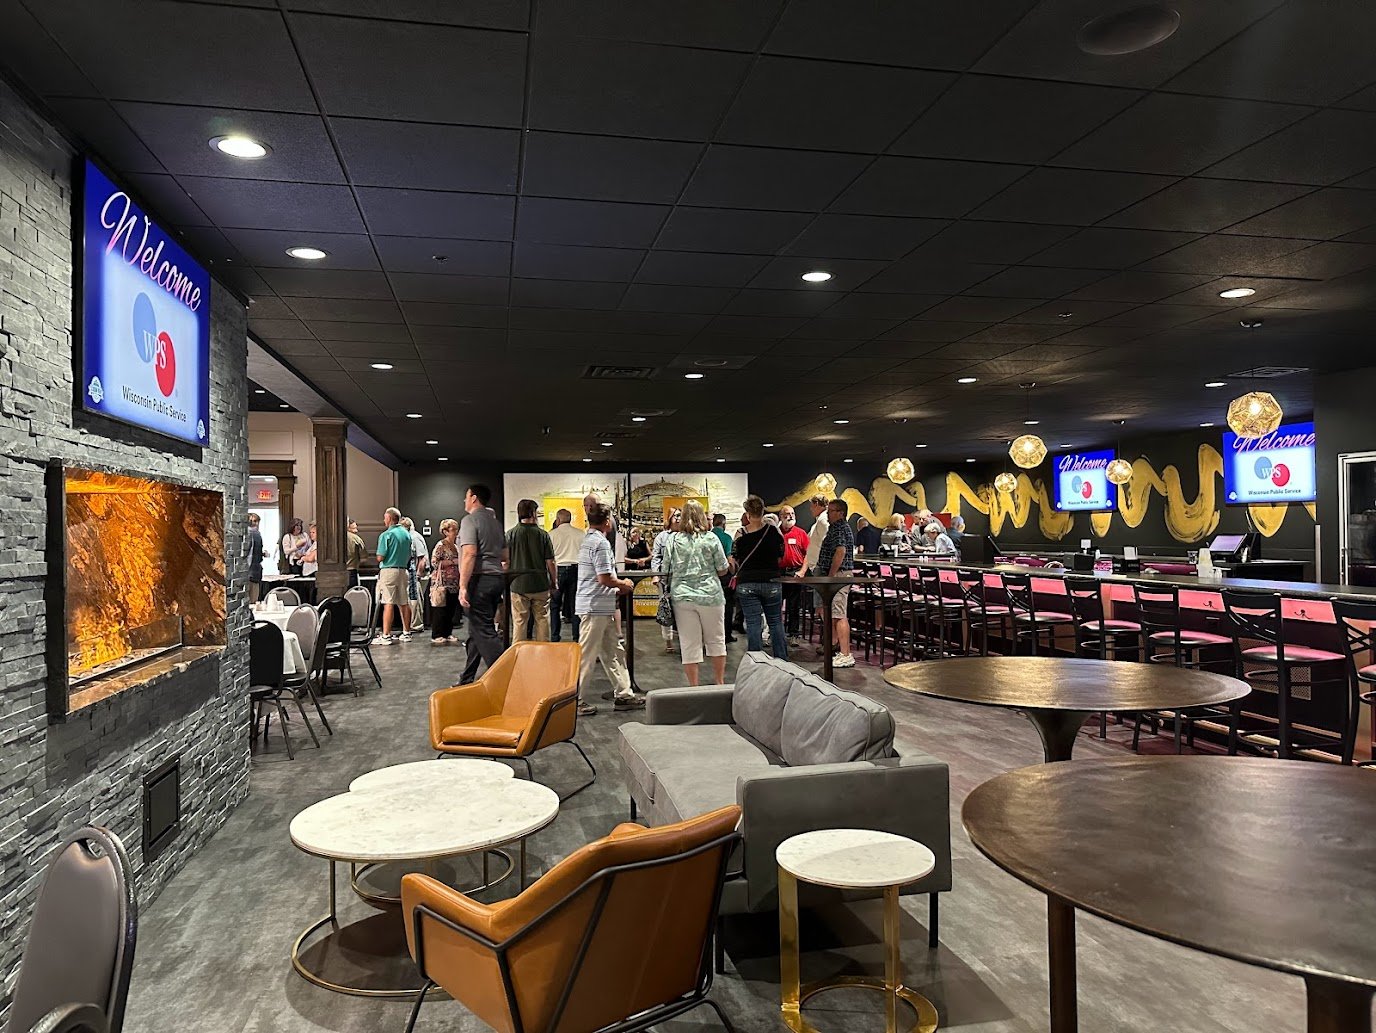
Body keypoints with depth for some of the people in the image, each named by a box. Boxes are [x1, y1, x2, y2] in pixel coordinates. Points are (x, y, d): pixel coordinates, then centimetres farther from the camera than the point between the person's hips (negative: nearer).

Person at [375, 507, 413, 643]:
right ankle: (406, 632, 17)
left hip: (388, 570, -7)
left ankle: (386, 636, -8)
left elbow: (380, 557, -13)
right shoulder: (406, 534, 10)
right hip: (402, 570, 7)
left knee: (388, 604, -8)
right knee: (403, 603, 12)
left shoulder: (386, 535, -12)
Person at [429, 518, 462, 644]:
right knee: (440, 610, -4)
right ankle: (436, 636, 2)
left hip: (454, 584, 7)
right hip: (442, 583, -7)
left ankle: (447, 634, 17)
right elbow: (434, 562, -16)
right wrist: (452, 562, -16)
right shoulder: (441, 545, -7)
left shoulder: (456, 546, 16)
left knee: (451, 610, 9)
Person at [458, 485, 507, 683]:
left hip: (479, 580, -8)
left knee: (484, 632, -8)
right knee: (476, 631, 15)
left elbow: (469, 554, -19)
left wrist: (463, 586, -21)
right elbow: (505, 556, 21)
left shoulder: (470, 520, -8)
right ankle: (468, 679, 22)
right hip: (497, 578, 8)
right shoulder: (495, 522, 18)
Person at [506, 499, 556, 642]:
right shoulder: (543, 534, -7)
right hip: (541, 585, 0)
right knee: (542, 620, 10)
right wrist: (554, 582, 8)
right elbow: (551, 563, -6)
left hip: (518, 585, 1)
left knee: (519, 622, 6)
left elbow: (506, 562, -1)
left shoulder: (510, 534, -5)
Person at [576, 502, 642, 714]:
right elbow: (604, 578, -22)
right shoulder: (600, 543, -17)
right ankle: (577, 701, 6)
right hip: (596, 607, -10)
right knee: (587, 656, -2)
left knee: (614, 651, 15)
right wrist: (623, 584, -4)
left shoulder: (588, 540, 13)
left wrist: (617, 587, 14)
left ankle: (623, 694, 21)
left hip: (602, 608, 10)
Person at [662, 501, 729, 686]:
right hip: (710, 595, 0)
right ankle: (720, 684, 24)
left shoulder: (673, 539, 0)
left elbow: (665, 570, 4)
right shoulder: (711, 538, -3)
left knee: (689, 645, 5)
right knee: (716, 640, 14)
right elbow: (723, 570, 1)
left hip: (682, 597, 1)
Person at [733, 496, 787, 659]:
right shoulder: (774, 530, -4)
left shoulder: (741, 534, -5)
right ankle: (782, 660, 14)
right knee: (776, 622, 11)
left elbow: (735, 561, 3)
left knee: (753, 624, 2)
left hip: (746, 584, -1)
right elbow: (781, 558, 6)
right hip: (771, 582, 1)